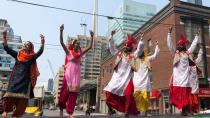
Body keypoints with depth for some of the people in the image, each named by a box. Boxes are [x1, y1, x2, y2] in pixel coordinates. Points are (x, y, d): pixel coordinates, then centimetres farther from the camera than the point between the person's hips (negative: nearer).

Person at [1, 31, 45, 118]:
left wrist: (42, 42, -21)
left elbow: (40, 51, -9)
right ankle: (5, 111, 6)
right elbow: (6, 48, 8)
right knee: (10, 95, -7)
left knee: (22, 98, -1)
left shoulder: (32, 57, 4)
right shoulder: (17, 54, 9)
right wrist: (4, 37, -1)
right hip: (15, 79, 1)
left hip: (25, 80, -1)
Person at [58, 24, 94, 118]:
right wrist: (61, 31, -15)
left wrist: (91, 37, 10)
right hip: (69, 73, -3)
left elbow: (90, 47, 15)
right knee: (65, 91, -2)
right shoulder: (68, 51, 5)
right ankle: (61, 108, 18)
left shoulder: (80, 53, 14)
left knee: (74, 92, -2)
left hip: (76, 74, 3)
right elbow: (61, 42, -6)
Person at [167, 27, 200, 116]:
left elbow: (193, 45, 27)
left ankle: (184, 110, 5)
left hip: (185, 77, 3)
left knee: (185, 95, 1)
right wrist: (169, 33, -2)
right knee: (176, 93, -8)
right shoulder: (174, 53, 9)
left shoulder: (187, 53, 16)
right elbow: (169, 43, 3)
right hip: (177, 77, -2)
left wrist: (197, 36, 34)